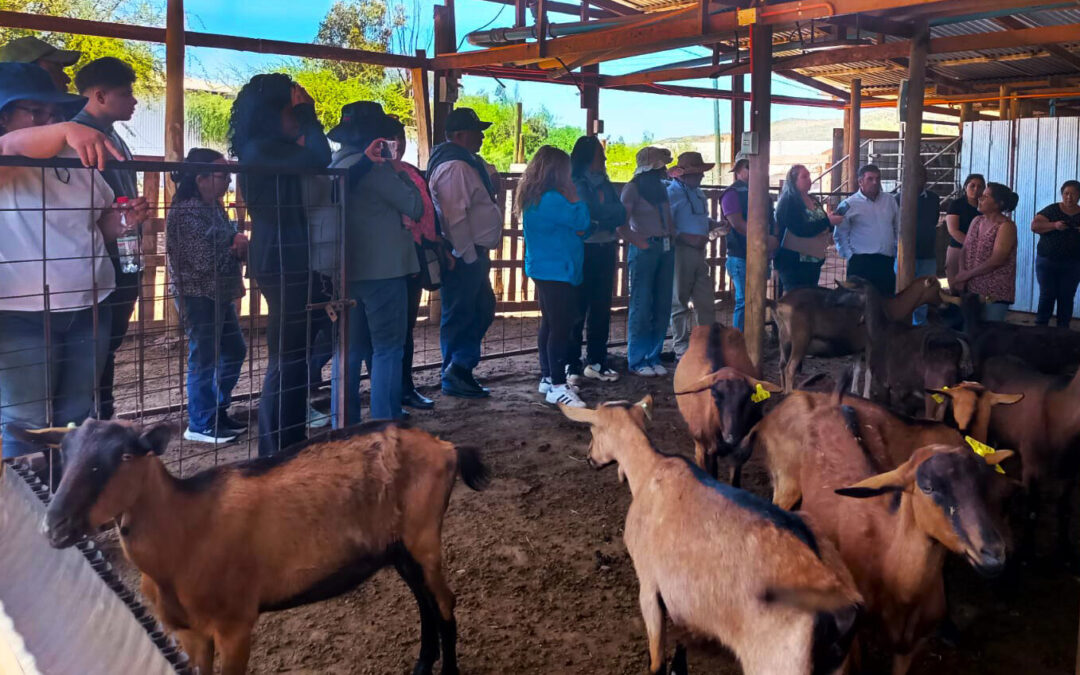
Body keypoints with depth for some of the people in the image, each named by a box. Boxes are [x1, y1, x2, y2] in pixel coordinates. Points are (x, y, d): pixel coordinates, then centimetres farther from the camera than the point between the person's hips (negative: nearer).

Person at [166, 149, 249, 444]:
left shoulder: (215, 206, 10)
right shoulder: (186, 212, -18)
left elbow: (231, 240, 16)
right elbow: (206, 260, -23)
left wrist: (239, 240, -6)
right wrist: (236, 249, -8)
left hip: (220, 294, 10)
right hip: (197, 295, -10)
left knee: (234, 350, 16)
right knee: (204, 359, -3)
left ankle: (218, 412, 29)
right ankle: (201, 426, 9)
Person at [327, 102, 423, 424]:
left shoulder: (335, 165, 11)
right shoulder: (373, 166, -13)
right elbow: (415, 207, -9)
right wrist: (398, 170, 2)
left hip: (346, 271, 8)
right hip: (382, 270, -8)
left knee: (349, 350, 12)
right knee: (387, 349, -2)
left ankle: (345, 424, 16)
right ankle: (385, 425, -3)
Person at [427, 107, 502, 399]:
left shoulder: (469, 163, 17)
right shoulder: (455, 167, -17)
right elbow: (455, 215, -23)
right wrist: (468, 256, -21)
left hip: (473, 253, 11)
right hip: (463, 256, -11)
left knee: (482, 311, 16)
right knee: (460, 316, -1)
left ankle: (460, 370, 23)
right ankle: (455, 376, 8)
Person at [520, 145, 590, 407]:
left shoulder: (535, 198, 13)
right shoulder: (550, 199, -19)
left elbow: (566, 227, 18)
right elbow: (582, 222, -16)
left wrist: (578, 230, -1)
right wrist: (576, 197, -3)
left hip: (544, 269, 11)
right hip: (557, 271, -11)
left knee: (550, 324, 15)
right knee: (561, 327, -10)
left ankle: (548, 378, 23)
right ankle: (557, 387, -9)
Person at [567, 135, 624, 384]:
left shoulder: (604, 183, 16)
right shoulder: (576, 184, -4)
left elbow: (621, 214, 4)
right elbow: (591, 213, -18)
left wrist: (601, 218, -10)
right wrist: (609, 217, -6)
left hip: (605, 250, 7)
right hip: (584, 250, -7)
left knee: (601, 308, 9)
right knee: (578, 309, -4)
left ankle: (596, 362, 17)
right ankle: (571, 365, 2)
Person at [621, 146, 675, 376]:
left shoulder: (661, 186, 16)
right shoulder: (634, 187, -5)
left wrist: (672, 236, 10)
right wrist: (638, 242, -14)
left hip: (666, 250, 7)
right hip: (645, 250, -7)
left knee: (662, 307, 8)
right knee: (641, 307, -4)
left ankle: (654, 358, 18)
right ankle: (637, 361, 4)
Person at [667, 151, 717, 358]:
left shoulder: (698, 193, 17)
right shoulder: (672, 193, -10)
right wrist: (686, 238, -22)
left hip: (699, 251, 8)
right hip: (681, 252, -8)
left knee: (706, 301, 9)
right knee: (680, 302, 2)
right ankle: (681, 347, 9)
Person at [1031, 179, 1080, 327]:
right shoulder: (1052, 210, 1)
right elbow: (1034, 226, -8)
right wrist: (1054, 225, -24)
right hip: (1047, 261, -2)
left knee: (1066, 297, 2)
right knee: (1047, 295, -1)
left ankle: (1063, 330, 7)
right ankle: (1040, 328, 7)